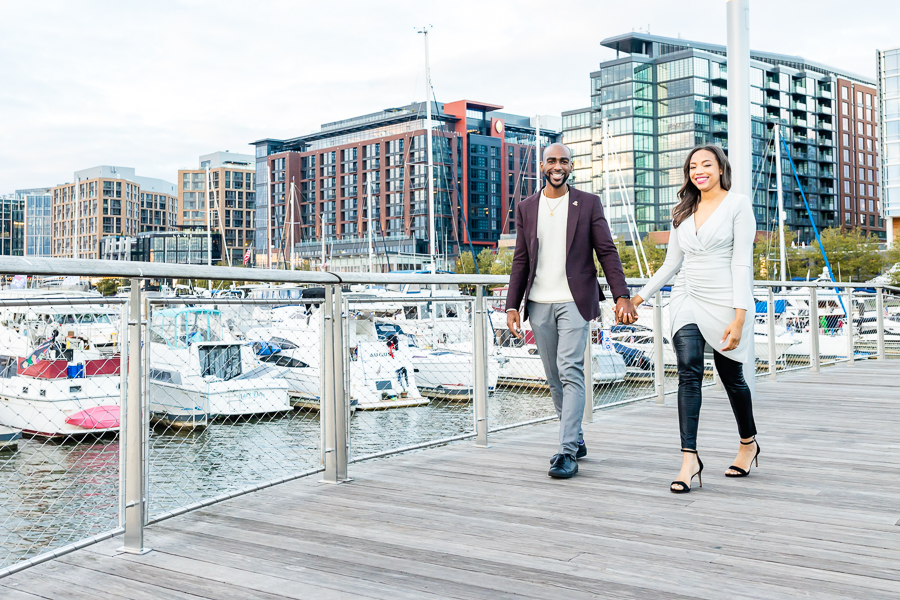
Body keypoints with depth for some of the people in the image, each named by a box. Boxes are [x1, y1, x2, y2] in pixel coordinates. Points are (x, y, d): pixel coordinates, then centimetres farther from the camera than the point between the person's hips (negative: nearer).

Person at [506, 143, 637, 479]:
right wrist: (512, 306, 4)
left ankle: (568, 452, -14)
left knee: (571, 373, -14)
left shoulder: (588, 203, 3)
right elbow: (520, 261, 11)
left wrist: (622, 296, -9)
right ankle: (576, 440, 25)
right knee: (555, 379, 10)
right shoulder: (526, 208, 11)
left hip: (574, 301, -4)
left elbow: (606, 252, 0)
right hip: (539, 304, 4)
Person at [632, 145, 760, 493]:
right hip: (687, 301, 4)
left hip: (724, 302, -4)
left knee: (732, 376, 8)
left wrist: (739, 317, -16)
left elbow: (741, 263, -9)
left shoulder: (737, 205, -3)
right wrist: (640, 296, 18)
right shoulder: (683, 212, 13)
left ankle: (748, 443, 34)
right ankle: (689, 459, -18)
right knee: (689, 371, -14)